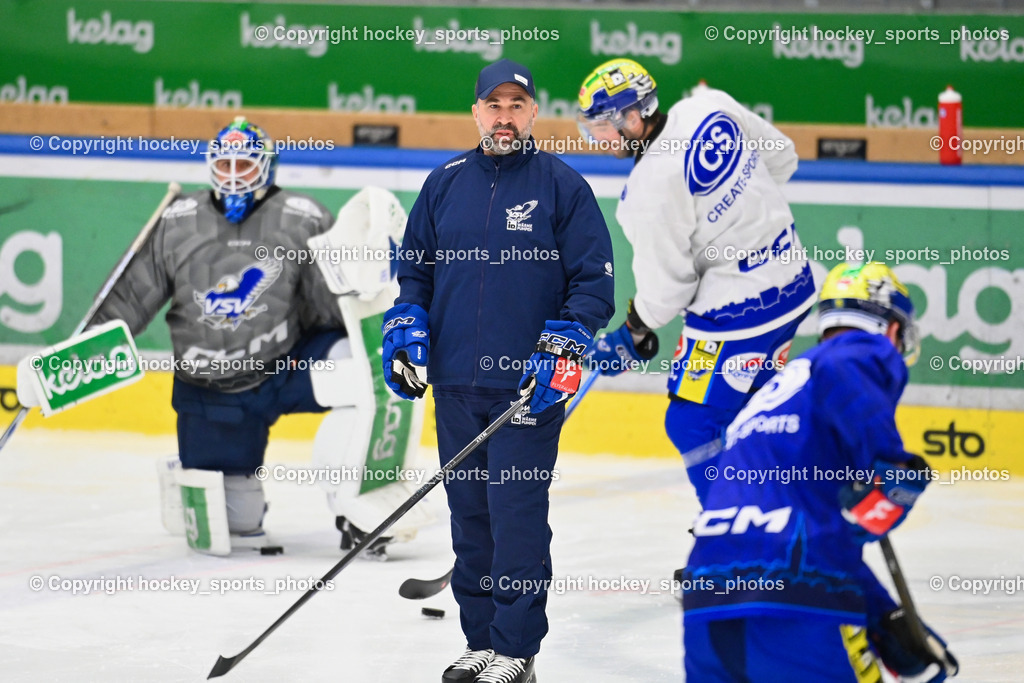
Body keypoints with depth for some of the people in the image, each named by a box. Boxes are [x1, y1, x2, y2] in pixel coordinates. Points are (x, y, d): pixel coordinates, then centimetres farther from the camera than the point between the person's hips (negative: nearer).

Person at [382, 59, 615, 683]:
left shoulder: (563, 186, 0)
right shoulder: (445, 185, 12)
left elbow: (595, 280, -2)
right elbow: (415, 269, 21)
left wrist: (562, 347, -13)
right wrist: (406, 329, 6)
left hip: (528, 387, -5)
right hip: (456, 382, 5)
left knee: (517, 513, -8)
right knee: (470, 513, 8)